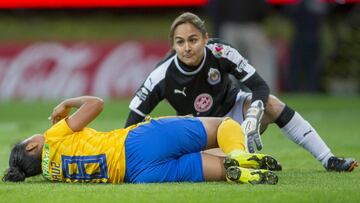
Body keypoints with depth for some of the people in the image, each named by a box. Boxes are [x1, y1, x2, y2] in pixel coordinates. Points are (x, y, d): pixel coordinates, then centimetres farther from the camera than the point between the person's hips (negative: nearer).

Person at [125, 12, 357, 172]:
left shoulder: (220, 53, -25)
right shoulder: (162, 77, -25)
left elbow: (260, 86, -26)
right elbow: (134, 117, -18)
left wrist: (251, 122, -42)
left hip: (233, 109, 0)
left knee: (270, 103, -33)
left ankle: (329, 160, -25)